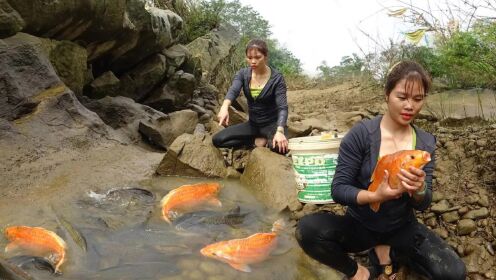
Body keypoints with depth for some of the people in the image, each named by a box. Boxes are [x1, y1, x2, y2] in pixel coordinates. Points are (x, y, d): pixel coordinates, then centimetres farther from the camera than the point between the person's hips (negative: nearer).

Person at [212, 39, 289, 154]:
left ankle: (269, 140, -3)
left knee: (279, 147, -38)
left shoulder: (277, 78, -14)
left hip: (272, 123, -4)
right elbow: (233, 91, -23)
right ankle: (257, 141, -4)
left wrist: (279, 131, -42)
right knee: (217, 140, -13)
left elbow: (282, 107, -23)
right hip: (253, 124, 4)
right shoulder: (243, 74, -4)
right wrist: (224, 107, -47)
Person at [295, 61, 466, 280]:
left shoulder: (426, 142, -3)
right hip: (360, 225, -2)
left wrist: (419, 190, -27)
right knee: (308, 229, -31)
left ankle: (388, 252, 6)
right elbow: (338, 189, -16)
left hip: (402, 227, 3)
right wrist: (376, 196, -34)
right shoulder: (361, 133, -15)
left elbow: (422, 205, -3)